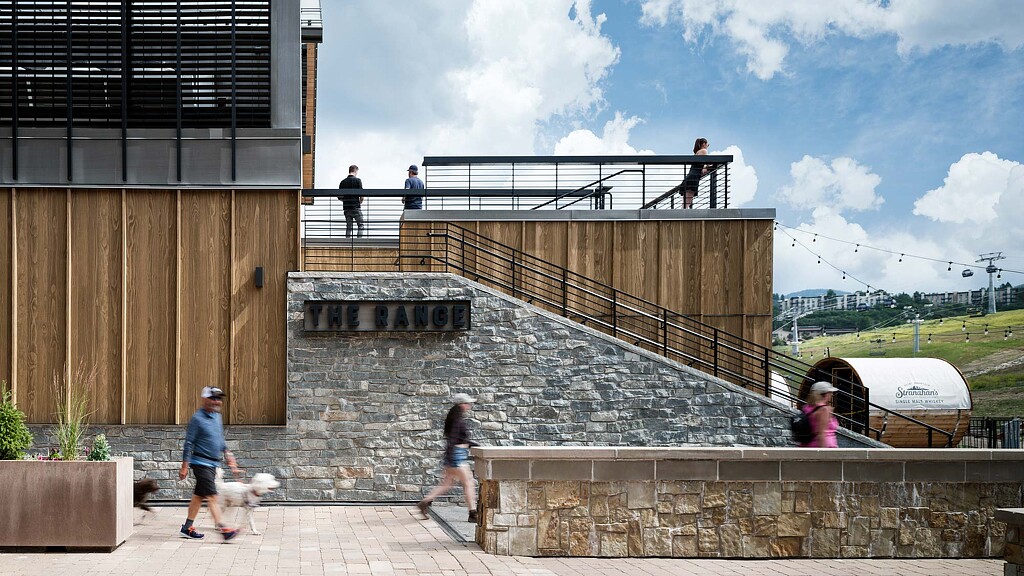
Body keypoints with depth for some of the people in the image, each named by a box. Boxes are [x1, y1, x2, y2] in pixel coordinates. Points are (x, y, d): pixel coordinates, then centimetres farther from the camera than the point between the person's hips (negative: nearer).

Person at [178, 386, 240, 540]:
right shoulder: (197, 418, -12)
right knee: (212, 497, -11)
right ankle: (223, 529, -15)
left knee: (199, 496, 13)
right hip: (201, 462, -8)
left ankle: (187, 527, 22)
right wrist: (185, 466, -13)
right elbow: (189, 443, -12)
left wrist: (228, 454, 13)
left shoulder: (217, 417, 12)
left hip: (213, 463, 8)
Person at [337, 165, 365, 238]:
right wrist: (360, 201, 8)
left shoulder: (343, 182, 8)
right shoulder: (357, 180, -7)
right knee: (360, 225, 3)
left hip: (346, 207, 5)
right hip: (355, 207, -5)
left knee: (348, 227, 10)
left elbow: (339, 197, 8)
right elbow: (361, 194, -12)